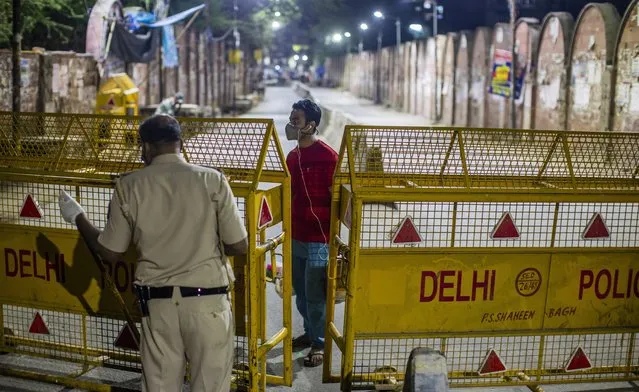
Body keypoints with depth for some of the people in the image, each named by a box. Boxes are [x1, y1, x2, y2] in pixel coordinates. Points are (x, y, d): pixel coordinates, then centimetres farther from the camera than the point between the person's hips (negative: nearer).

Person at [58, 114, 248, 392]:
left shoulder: (128, 186, -1)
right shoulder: (212, 180, -6)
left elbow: (110, 253, 6)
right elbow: (240, 247, -5)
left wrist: (78, 217, 22)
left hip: (157, 301, 2)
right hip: (207, 299, -2)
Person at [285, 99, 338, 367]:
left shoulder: (327, 156, -15)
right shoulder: (292, 156, 9)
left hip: (319, 240, -7)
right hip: (295, 237, 7)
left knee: (315, 295, 2)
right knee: (300, 291, 18)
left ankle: (320, 344, 18)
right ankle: (310, 332, 37)